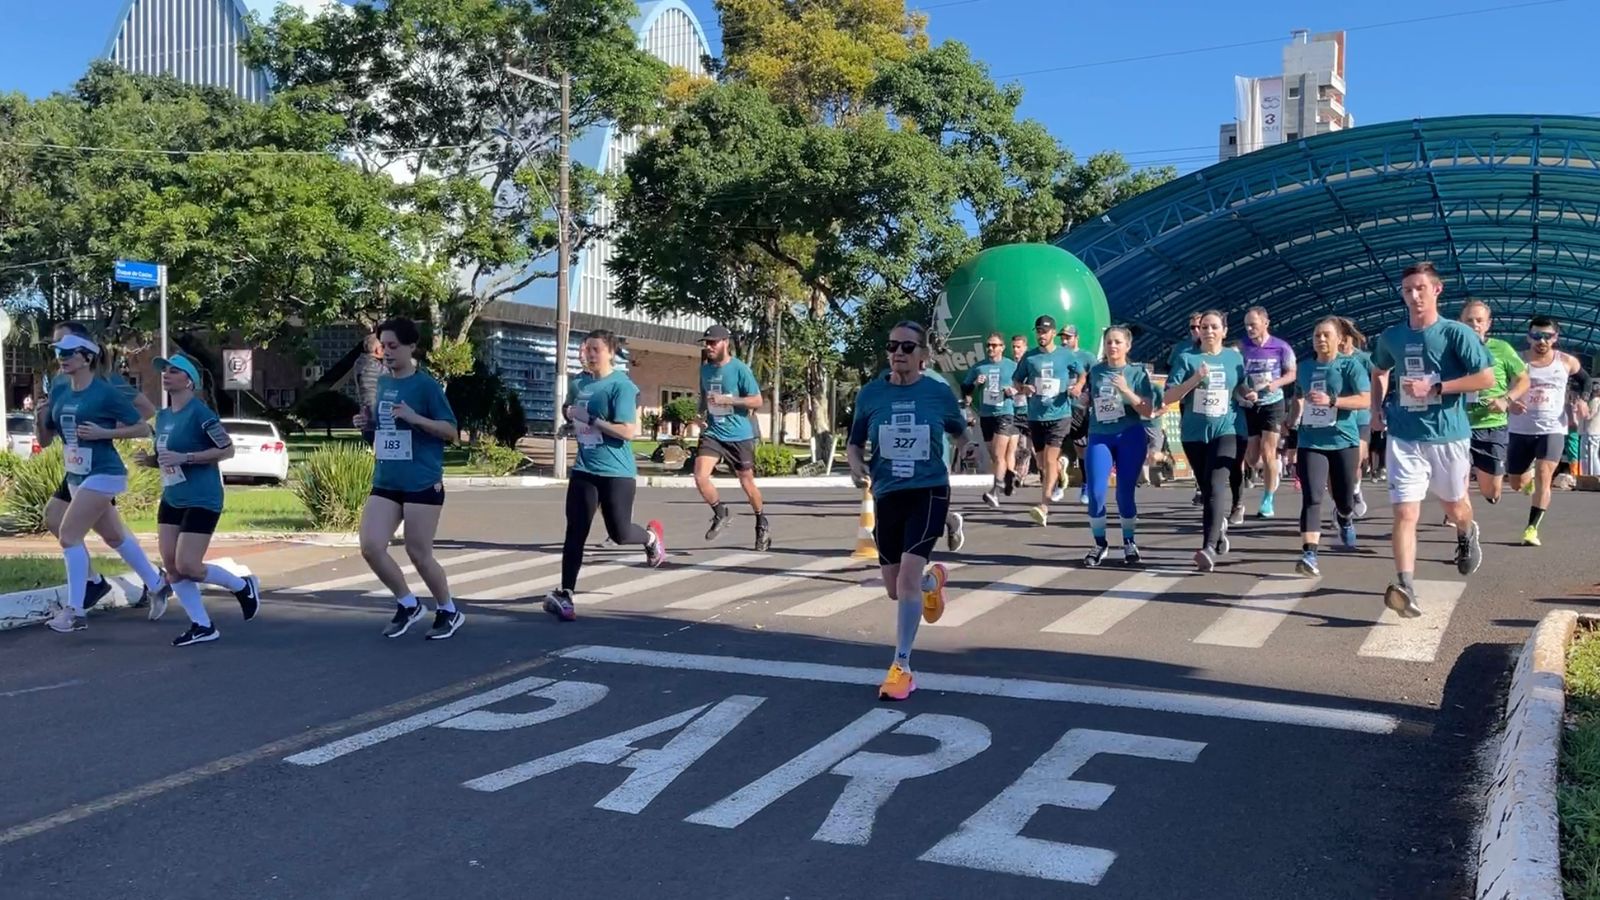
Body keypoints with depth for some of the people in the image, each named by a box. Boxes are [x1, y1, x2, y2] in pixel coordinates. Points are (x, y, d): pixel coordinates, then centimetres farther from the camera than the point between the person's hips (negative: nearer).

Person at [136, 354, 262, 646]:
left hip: (201, 501, -8)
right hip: (171, 500, 8)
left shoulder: (199, 412, -14)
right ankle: (202, 626, 12)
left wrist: (185, 458, -23)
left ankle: (244, 586, 14)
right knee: (171, 565, 2)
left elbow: (227, 449, -17)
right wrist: (150, 460, 1)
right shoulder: (162, 416, 11)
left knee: (187, 566, -11)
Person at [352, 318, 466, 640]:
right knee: (371, 546, -5)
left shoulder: (426, 385, -9)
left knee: (419, 554, 0)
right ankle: (407, 604, 17)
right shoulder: (382, 383, 11)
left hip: (422, 483, -6)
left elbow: (451, 431, -10)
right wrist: (368, 424, 2)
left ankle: (449, 612, 22)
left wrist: (415, 418, -23)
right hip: (385, 482, 6)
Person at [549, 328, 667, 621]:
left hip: (616, 471, -6)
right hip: (584, 469, 6)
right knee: (575, 531, 1)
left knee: (619, 533, 2)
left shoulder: (622, 385, -15)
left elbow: (628, 431, -23)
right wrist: (569, 413, 8)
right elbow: (568, 408, 29)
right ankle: (564, 594, 5)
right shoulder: (579, 382, 7)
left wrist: (591, 420, -21)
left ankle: (651, 535, 36)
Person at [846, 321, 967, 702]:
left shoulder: (939, 393, -4)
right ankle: (932, 580, 49)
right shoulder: (870, 393, -1)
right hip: (887, 495, 3)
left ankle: (901, 668, -7)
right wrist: (857, 467, -11)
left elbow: (960, 433, 14)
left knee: (908, 577, -19)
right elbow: (855, 443, 8)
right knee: (895, 590, 12)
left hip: (929, 492, -3)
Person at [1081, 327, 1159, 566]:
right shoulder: (1095, 371, 8)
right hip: (1099, 437, 2)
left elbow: (1148, 411, -7)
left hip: (1130, 437, -2)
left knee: (1125, 492, 1)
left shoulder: (1137, 372, 0)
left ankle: (1129, 543, 19)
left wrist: (1126, 390, -18)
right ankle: (1099, 544, 7)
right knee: (1095, 492, -8)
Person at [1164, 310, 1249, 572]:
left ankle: (1209, 548, -30)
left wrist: (1248, 395, -1)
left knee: (1216, 485, -20)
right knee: (1206, 488, 13)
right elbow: (1168, 397, -6)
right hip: (1194, 434, 1)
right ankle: (1219, 525, 42)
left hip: (1228, 431, -1)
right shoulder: (1187, 359, 1)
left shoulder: (1235, 358, 8)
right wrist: (1195, 379, -19)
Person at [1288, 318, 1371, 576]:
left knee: (1344, 500, 12)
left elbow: (1366, 400, -13)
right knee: (1311, 498, -14)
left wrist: (1332, 400, -24)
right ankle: (1309, 554, -21)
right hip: (1310, 442, 2)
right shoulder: (1305, 368, 10)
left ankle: (1344, 519, 49)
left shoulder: (1350, 366, -3)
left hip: (1344, 441, -2)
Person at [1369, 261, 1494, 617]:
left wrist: (1436, 388, -17)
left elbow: (1487, 378, -10)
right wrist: (1377, 408, 9)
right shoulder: (1391, 336, 4)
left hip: (1448, 435, -1)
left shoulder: (1456, 333, -8)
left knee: (1454, 506, 20)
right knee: (1405, 512, -11)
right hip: (1404, 437, 2)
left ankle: (1467, 535, 55)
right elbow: (1379, 372, 24)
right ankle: (1405, 587, -16)